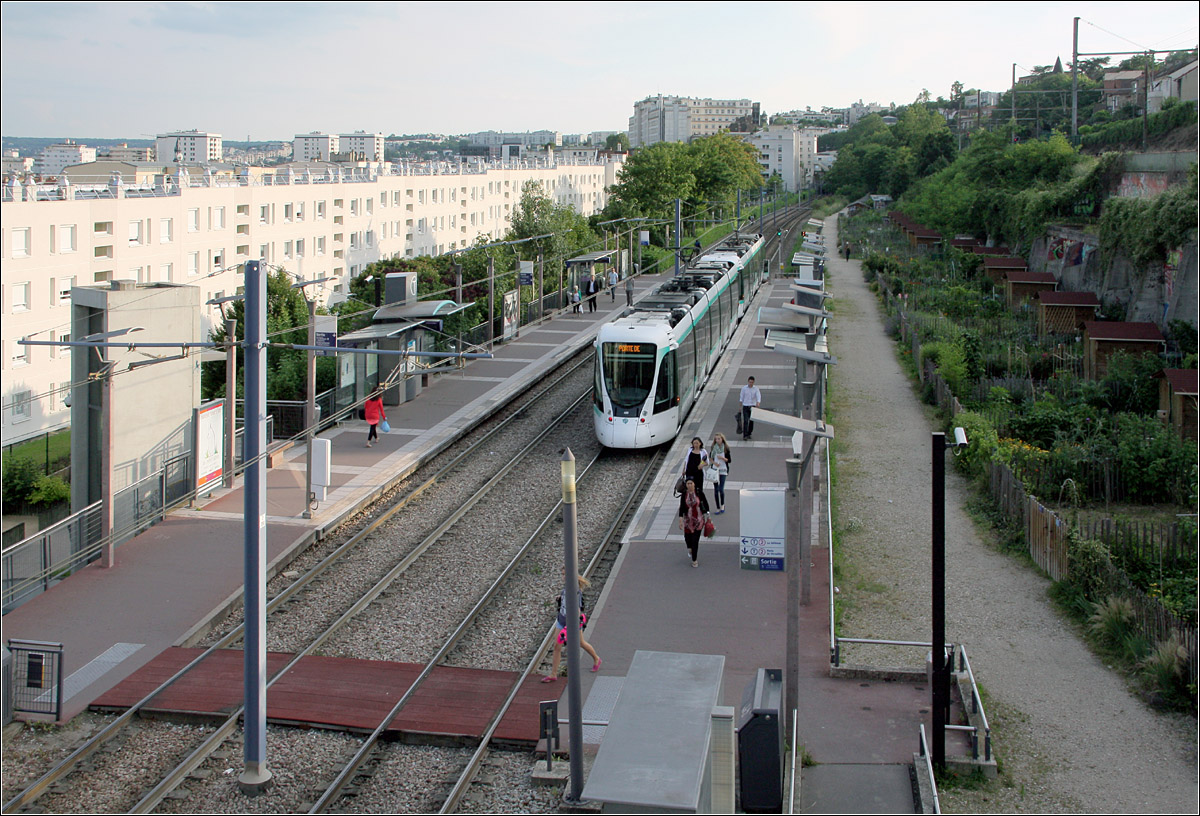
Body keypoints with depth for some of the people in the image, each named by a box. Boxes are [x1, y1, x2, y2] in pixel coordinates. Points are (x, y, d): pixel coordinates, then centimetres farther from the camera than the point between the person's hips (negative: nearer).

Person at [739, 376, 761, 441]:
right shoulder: (744, 388, -2)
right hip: (745, 406, -1)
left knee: (751, 421, 8)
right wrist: (740, 406, 5)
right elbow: (741, 397, 5)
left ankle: (749, 434, 23)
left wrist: (758, 403, -34)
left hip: (753, 406, 1)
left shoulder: (756, 388, -3)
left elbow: (758, 396, -15)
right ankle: (745, 435, -13)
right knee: (745, 421, -11)